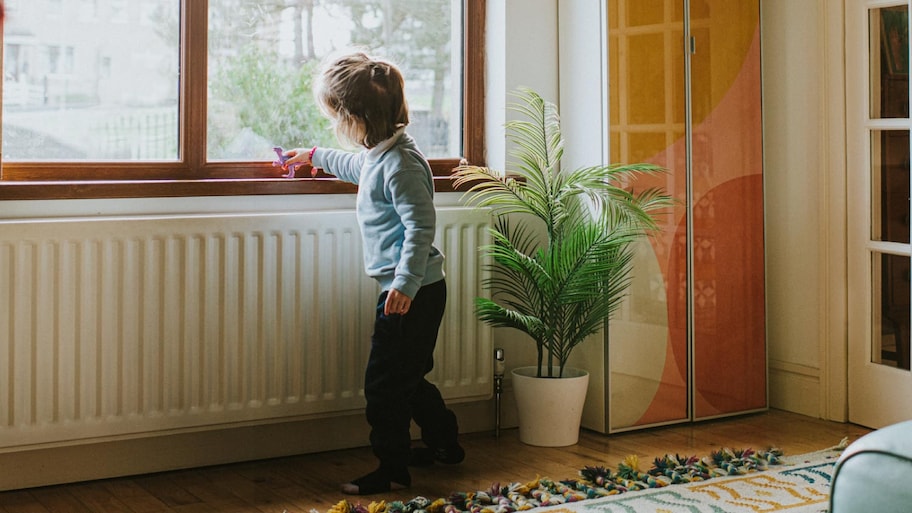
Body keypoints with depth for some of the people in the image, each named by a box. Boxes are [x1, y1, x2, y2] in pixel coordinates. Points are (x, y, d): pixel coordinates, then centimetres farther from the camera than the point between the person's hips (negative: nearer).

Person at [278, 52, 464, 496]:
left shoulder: (400, 164, -21)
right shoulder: (379, 153, 11)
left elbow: (421, 225, -25)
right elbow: (358, 166, 36)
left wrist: (405, 284, -29)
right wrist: (315, 156, 48)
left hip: (413, 293, -10)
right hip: (410, 289, 10)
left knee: (384, 382, -2)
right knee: (407, 377, 21)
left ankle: (392, 469, 9)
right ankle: (445, 443, 36)